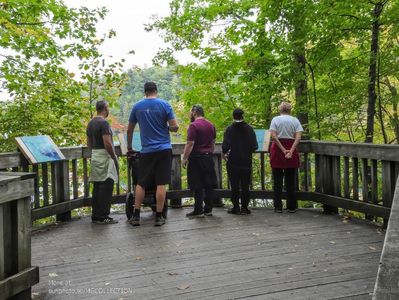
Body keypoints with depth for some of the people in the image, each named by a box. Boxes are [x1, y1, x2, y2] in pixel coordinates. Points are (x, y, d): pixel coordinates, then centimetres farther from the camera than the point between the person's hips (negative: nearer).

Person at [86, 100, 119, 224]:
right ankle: (103, 217, -4)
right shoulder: (104, 123, -16)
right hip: (105, 157, -9)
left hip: (95, 157, 9)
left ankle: (95, 215, 18)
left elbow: (89, 143, 18)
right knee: (106, 187, -6)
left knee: (97, 187, 13)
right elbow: (107, 143, -21)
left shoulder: (91, 123, 13)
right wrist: (115, 158, -13)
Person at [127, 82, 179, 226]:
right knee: (161, 184, 1)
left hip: (146, 151, 2)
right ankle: (159, 217, 5)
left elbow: (129, 130, 14)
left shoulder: (137, 106, 6)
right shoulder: (164, 105, -1)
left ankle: (136, 216, 12)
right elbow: (175, 127, -5)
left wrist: (129, 147, 27)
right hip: (164, 149, -1)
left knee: (141, 183, 10)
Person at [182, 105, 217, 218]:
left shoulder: (194, 125, -12)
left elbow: (190, 144, -17)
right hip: (208, 157, 7)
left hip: (196, 158, -7)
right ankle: (208, 209, 16)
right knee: (209, 185, 10)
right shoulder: (211, 125, 13)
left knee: (198, 186, -4)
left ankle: (198, 211, -1)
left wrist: (185, 158, -12)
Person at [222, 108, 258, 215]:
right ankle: (244, 207, 10)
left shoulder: (229, 129, -7)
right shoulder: (249, 129, -1)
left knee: (234, 185, 6)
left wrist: (224, 154, 5)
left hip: (233, 162, -1)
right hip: (246, 162, 2)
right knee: (245, 185, 8)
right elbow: (254, 146, -5)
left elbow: (225, 146, -15)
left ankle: (236, 207, 9)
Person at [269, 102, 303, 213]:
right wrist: (291, 151, -13)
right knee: (290, 180, 8)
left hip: (277, 150, -1)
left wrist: (283, 150, -12)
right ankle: (291, 207, 11)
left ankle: (278, 207, 5)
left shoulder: (275, 119, 1)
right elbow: (298, 137, -7)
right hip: (291, 149, 2)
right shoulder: (295, 120, 6)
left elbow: (273, 136, -11)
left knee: (277, 181, 5)